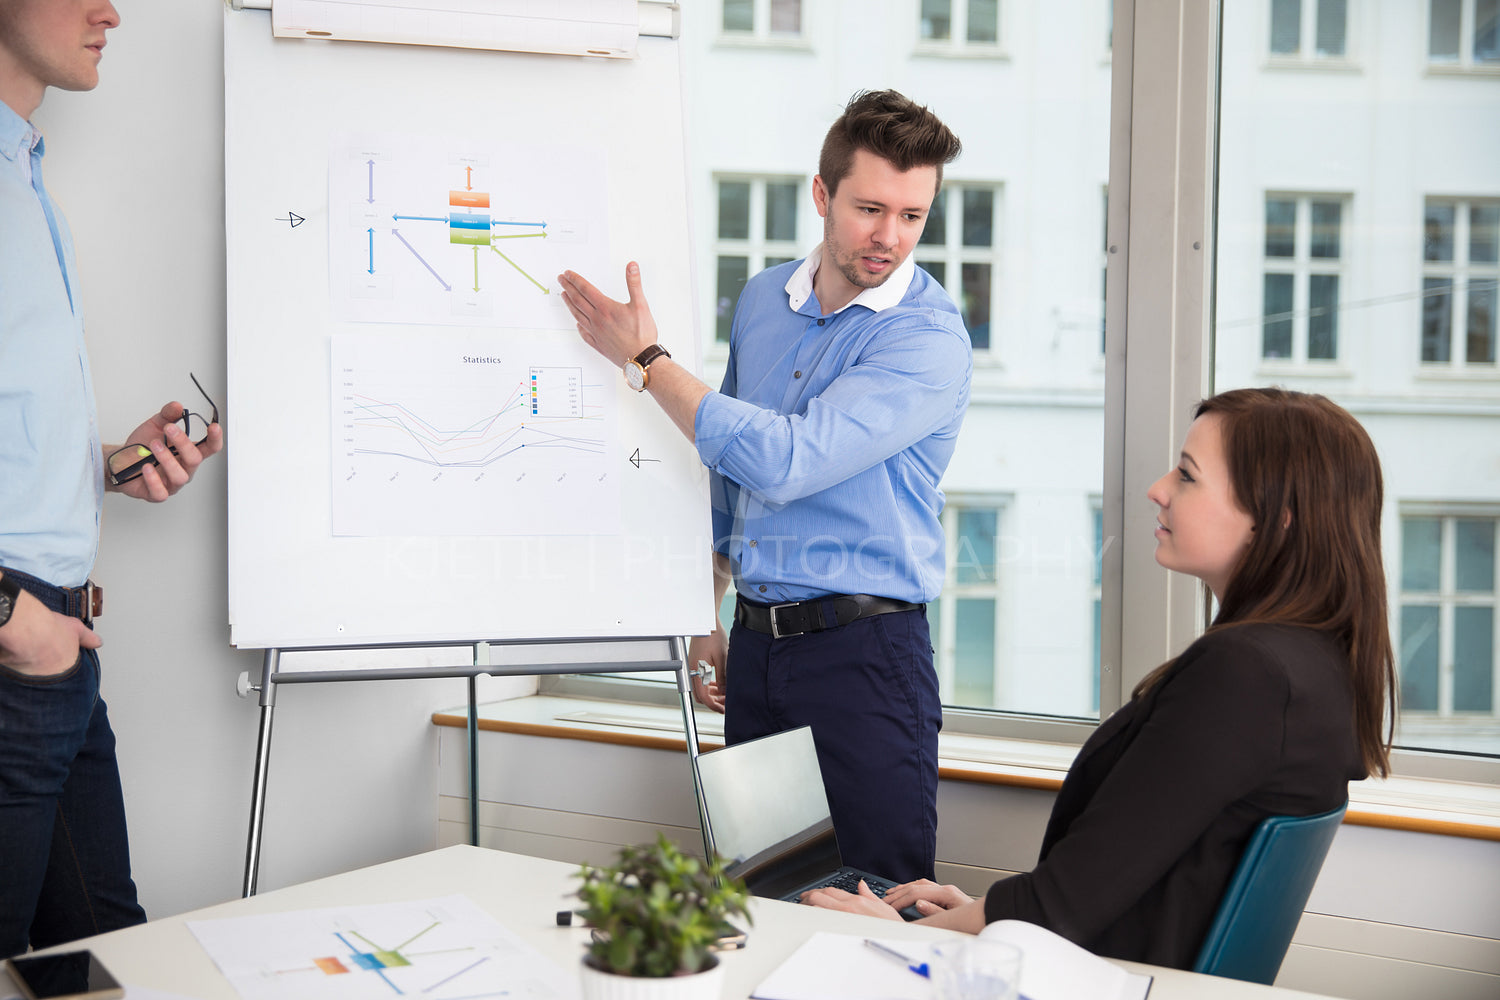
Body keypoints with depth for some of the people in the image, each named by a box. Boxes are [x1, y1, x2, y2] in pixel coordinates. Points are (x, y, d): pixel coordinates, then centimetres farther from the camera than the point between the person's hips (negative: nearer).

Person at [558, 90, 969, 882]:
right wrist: (705, 618, 17)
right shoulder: (762, 299, 8)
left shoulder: (930, 338, -14)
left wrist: (643, 358, -15)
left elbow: (784, 463, -25)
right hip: (754, 644, 6)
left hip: (864, 650, -6)